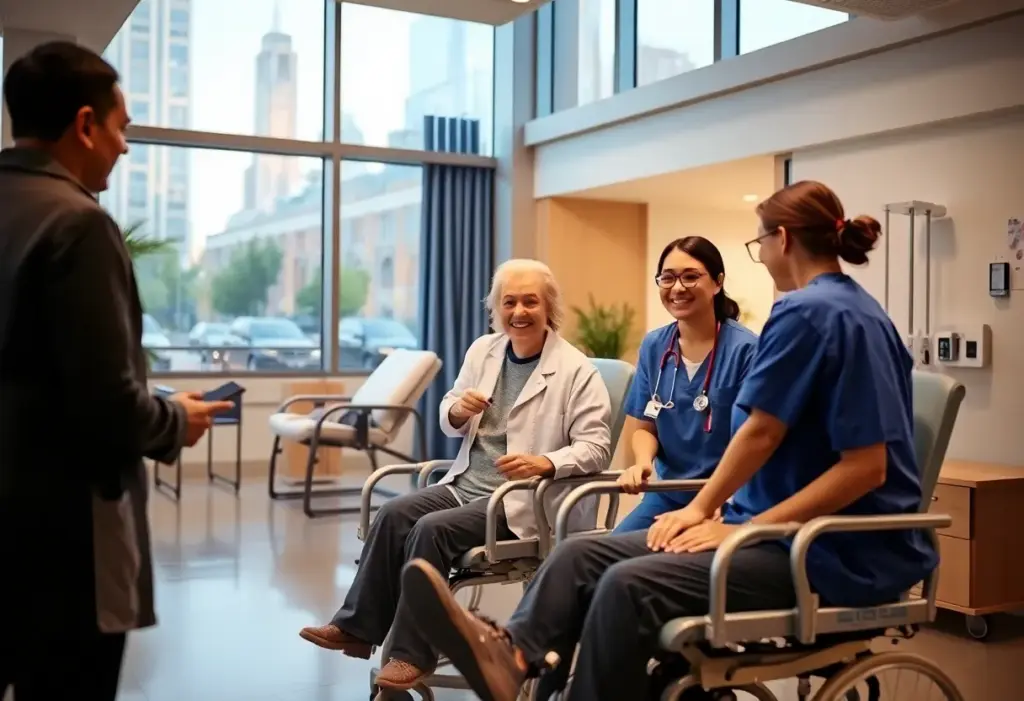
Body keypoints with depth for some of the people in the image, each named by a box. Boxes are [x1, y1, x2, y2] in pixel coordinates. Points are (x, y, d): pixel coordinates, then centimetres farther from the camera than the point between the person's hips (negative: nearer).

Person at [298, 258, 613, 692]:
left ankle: (412, 652, -15)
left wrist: (545, 463, -31)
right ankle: (357, 627, -9)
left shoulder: (576, 370, -7)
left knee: (433, 528, -25)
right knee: (393, 514, -17)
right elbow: (450, 425, 20)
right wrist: (457, 410, -5)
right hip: (465, 484, 6)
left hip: (521, 499, -6)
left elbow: (596, 446, -13)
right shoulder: (482, 350, 12)